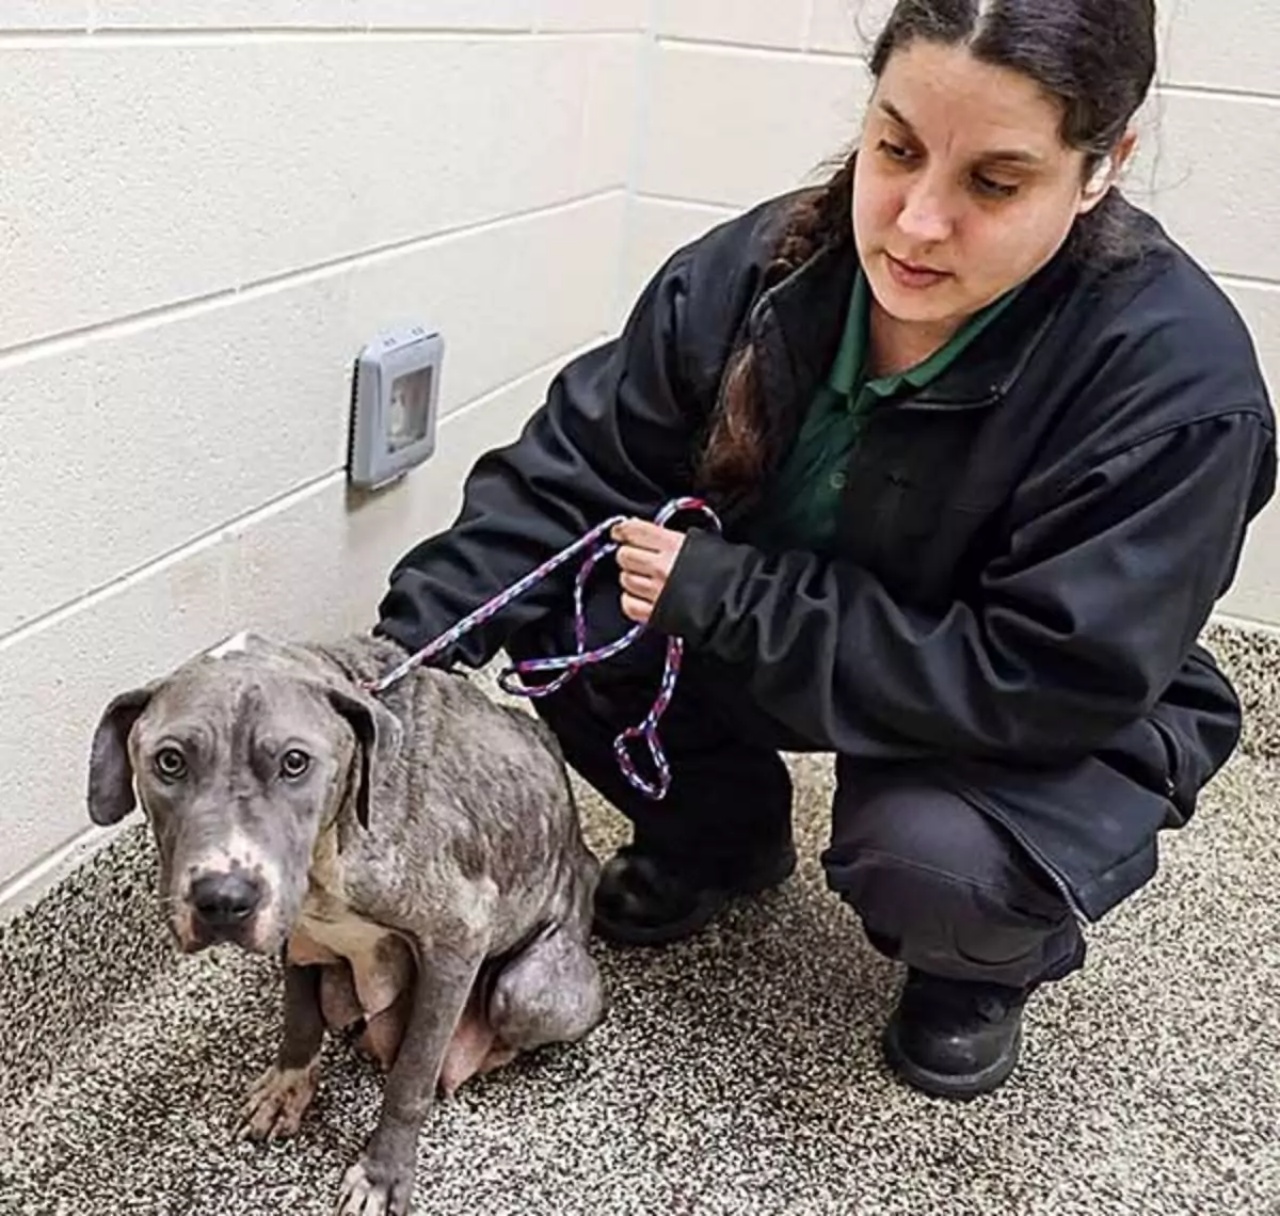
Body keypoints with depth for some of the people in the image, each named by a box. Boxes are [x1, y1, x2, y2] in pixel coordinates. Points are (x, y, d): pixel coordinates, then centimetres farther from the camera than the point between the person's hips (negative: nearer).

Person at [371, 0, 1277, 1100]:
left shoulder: (1178, 378, -31)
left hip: (1047, 727, -4)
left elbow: (1051, 680, -31)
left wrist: (722, 596, -31)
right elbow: (568, 475, -13)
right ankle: (724, 834, 14)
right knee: (558, 609, -16)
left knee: (924, 854, -35)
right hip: (770, 644, 4)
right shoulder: (762, 269, -18)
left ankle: (986, 960, 6)